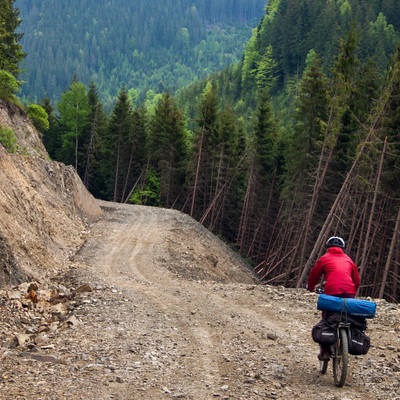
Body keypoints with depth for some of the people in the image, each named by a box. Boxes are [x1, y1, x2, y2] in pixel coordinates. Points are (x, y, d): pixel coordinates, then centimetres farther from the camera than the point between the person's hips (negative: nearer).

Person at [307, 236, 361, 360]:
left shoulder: (325, 258, 13)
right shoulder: (348, 260, 23)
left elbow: (313, 275, 17)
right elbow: (357, 280, 24)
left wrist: (311, 288, 36)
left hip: (332, 292, -3)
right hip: (349, 294, 3)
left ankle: (325, 350, 5)